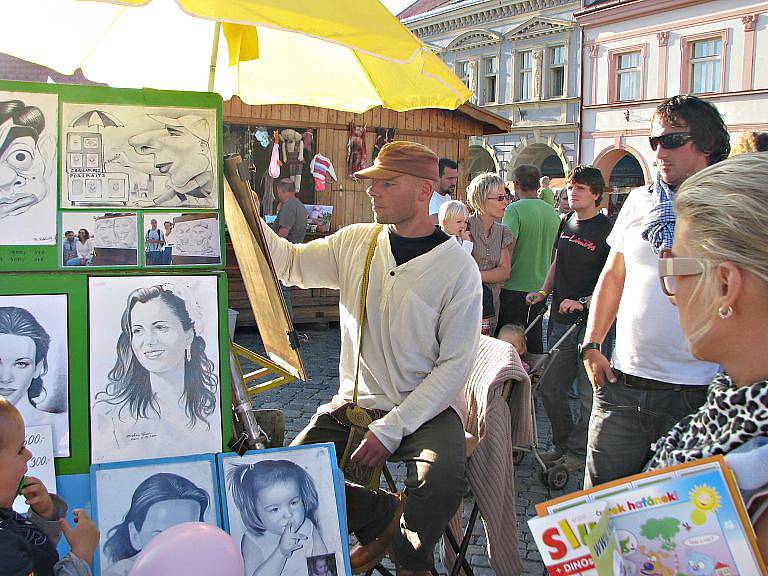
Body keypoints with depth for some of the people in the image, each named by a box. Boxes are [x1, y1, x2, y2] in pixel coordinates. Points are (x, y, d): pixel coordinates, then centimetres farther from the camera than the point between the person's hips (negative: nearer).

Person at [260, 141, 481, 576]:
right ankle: (380, 514, 9)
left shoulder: (459, 268, -10)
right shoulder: (355, 242, 4)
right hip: (356, 400, 4)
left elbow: (455, 364, -12)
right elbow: (290, 263, 10)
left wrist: (391, 429, -18)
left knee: (444, 477, -33)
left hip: (426, 406, -4)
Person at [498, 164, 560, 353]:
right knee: (534, 337, 14)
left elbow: (508, 247, -21)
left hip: (515, 286, -6)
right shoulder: (553, 212, 7)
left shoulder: (514, 210, -13)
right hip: (540, 286, 6)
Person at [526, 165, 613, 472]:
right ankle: (563, 444, 30)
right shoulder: (566, 223, 11)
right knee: (550, 389, 11)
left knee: (589, 393, 3)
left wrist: (583, 303, -21)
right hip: (561, 320, 7)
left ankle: (578, 451, 18)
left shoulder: (606, 230, -10)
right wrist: (544, 292, 7)